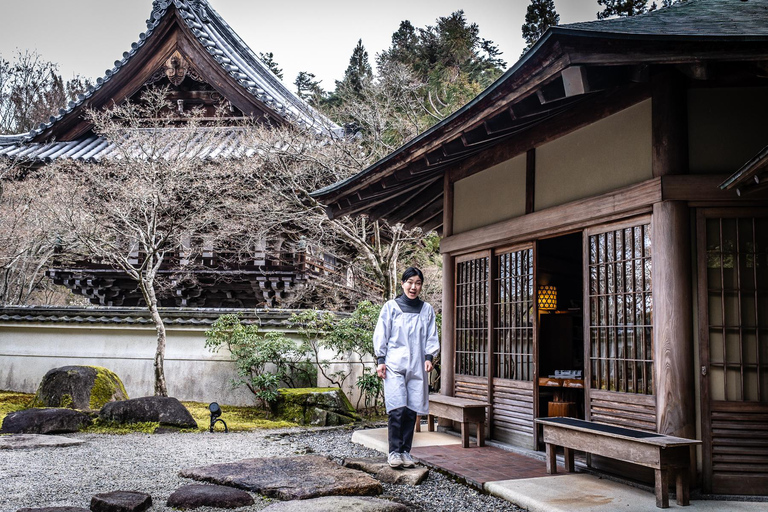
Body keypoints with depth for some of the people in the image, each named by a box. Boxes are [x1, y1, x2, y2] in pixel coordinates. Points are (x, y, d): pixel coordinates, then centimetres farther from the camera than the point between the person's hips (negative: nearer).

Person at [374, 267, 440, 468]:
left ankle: (405, 452, 12)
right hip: (394, 365, -3)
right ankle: (394, 452, -3)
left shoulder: (427, 310, 12)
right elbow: (381, 334, 4)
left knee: (412, 410, 1)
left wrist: (429, 357, -2)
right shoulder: (390, 307, 4)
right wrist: (381, 360, -2)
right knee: (397, 409, -13)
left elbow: (431, 337, 13)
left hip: (417, 366, 3)